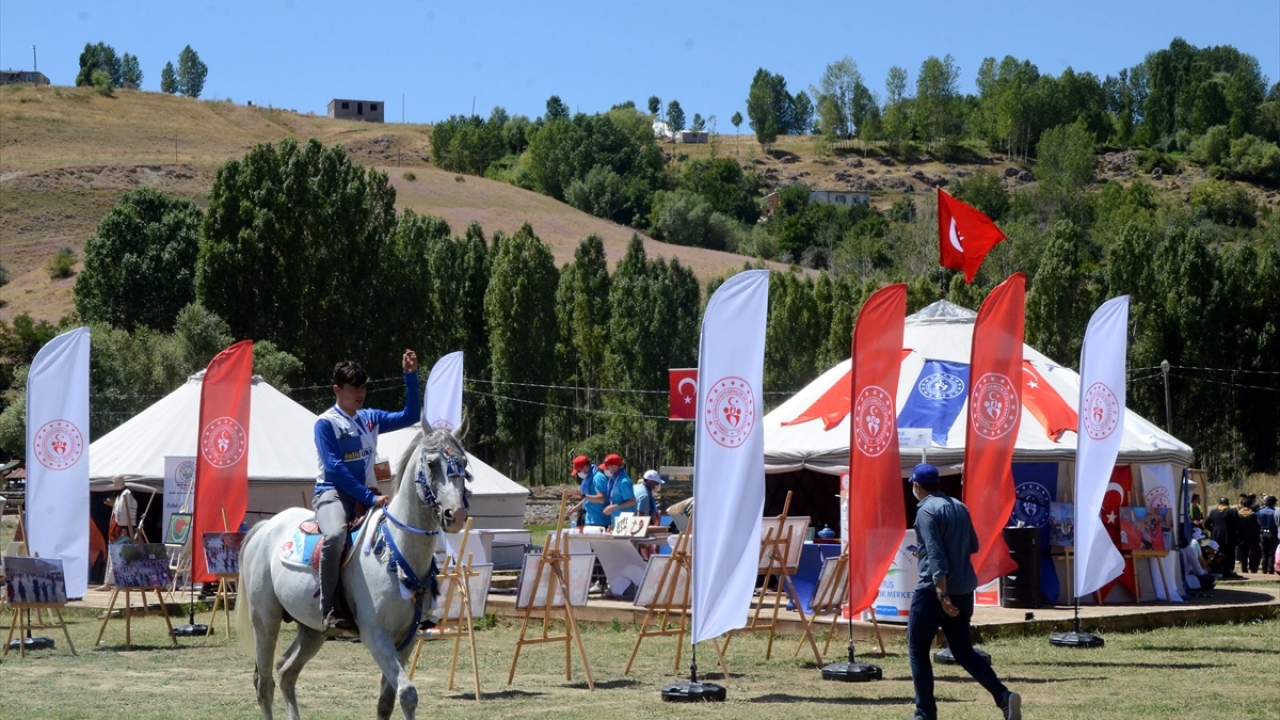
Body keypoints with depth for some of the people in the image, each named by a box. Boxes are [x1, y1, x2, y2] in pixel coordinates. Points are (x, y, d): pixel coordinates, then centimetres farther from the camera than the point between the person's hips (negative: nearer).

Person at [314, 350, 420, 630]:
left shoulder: (370, 418, 16)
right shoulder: (326, 423, -4)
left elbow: (410, 416, 18)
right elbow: (334, 468, -14)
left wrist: (411, 377, 6)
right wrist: (369, 498, -20)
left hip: (366, 493, 7)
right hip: (333, 493, -7)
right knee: (335, 535, -38)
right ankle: (328, 610, -36)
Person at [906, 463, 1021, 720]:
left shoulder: (927, 511, -11)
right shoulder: (960, 507, 12)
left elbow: (935, 555, -20)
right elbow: (973, 546, 22)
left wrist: (942, 594, -25)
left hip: (934, 591, -7)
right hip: (963, 592, 7)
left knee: (917, 651, 5)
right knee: (964, 652, 14)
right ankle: (1004, 696, -3)